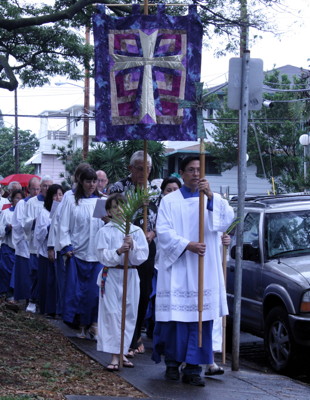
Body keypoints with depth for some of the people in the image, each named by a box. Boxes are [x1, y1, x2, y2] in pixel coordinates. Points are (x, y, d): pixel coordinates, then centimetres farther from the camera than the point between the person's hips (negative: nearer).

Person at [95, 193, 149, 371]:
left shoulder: (136, 231, 5)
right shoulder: (105, 231, 0)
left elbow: (142, 256, -1)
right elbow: (103, 256, -8)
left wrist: (132, 247, -18)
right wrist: (118, 251, -23)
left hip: (131, 276, 3)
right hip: (111, 276, -3)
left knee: (130, 314, 6)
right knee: (112, 314, -6)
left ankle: (123, 352, 18)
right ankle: (115, 356, -3)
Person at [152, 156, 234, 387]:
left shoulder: (213, 200, 10)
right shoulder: (170, 201, 6)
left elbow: (227, 220, -9)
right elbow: (163, 231, -5)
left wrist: (211, 197, -23)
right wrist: (187, 245, -18)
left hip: (205, 271, 2)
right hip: (177, 269, -1)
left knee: (200, 318, -2)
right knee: (175, 317, -1)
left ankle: (193, 368, 2)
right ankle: (173, 362, 16)